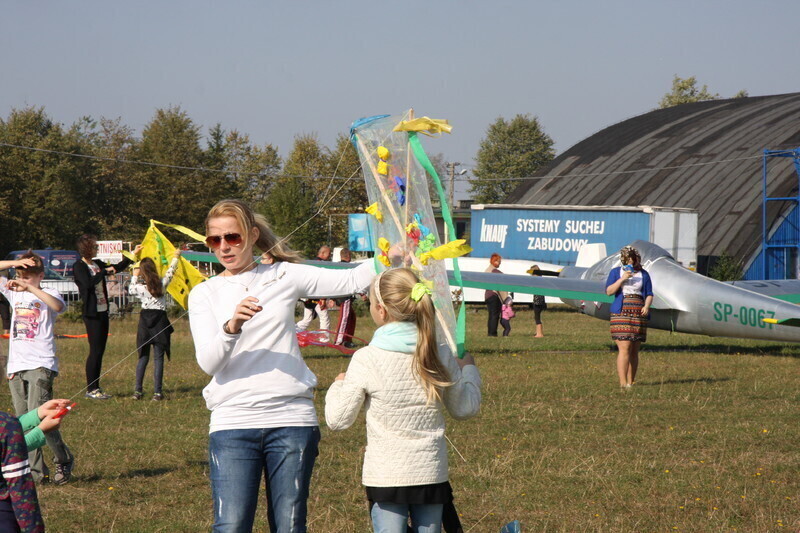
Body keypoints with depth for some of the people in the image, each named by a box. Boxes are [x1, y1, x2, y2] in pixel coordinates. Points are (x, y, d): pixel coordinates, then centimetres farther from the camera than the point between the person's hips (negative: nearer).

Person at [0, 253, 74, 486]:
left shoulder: (47, 294, 0)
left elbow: (58, 306, -24)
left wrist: (30, 287, -27)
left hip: (40, 365, -6)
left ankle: (64, 460, 1)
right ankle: (37, 472, 7)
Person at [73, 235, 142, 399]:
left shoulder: (97, 264, 15)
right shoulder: (79, 266, -9)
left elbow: (117, 268, 28)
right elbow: (88, 283, -25)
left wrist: (133, 255, 26)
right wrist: (105, 271, -15)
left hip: (102, 312, 8)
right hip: (91, 313, -8)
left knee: (100, 350, 9)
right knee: (95, 350, -8)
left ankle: (96, 388, 14)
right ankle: (91, 389, -2)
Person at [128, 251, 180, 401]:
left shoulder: (139, 287, -7)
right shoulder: (162, 284, -7)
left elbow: (130, 290, 16)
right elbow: (170, 271, 12)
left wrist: (134, 277, 29)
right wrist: (175, 258, 28)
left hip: (145, 320, 1)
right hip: (160, 320, -1)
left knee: (143, 357, 11)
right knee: (158, 358, 1)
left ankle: (137, 390, 9)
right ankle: (157, 392, -2)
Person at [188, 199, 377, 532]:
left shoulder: (284, 276, 7)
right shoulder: (204, 294, 7)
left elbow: (350, 281, 3)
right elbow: (208, 362, -7)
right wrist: (231, 327, -25)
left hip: (292, 420, 0)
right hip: (232, 422, 0)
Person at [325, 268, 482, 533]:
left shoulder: (365, 359, -13)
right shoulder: (440, 356, -2)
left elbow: (338, 419, -7)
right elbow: (466, 407, 9)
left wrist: (338, 386, 13)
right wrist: (468, 370, 27)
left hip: (385, 477, -4)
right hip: (432, 474, 4)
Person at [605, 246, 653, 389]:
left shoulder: (643, 274, 13)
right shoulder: (615, 272, 9)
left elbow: (649, 295, 12)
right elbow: (609, 291, 0)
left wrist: (646, 306, -7)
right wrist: (622, 279, -10)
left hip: (639, 313, 3)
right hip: (621, 312, -3)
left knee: (634, 351, 3)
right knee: (624, 348, -13)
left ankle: (631, 382, 8)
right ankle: (623, 383, -17)